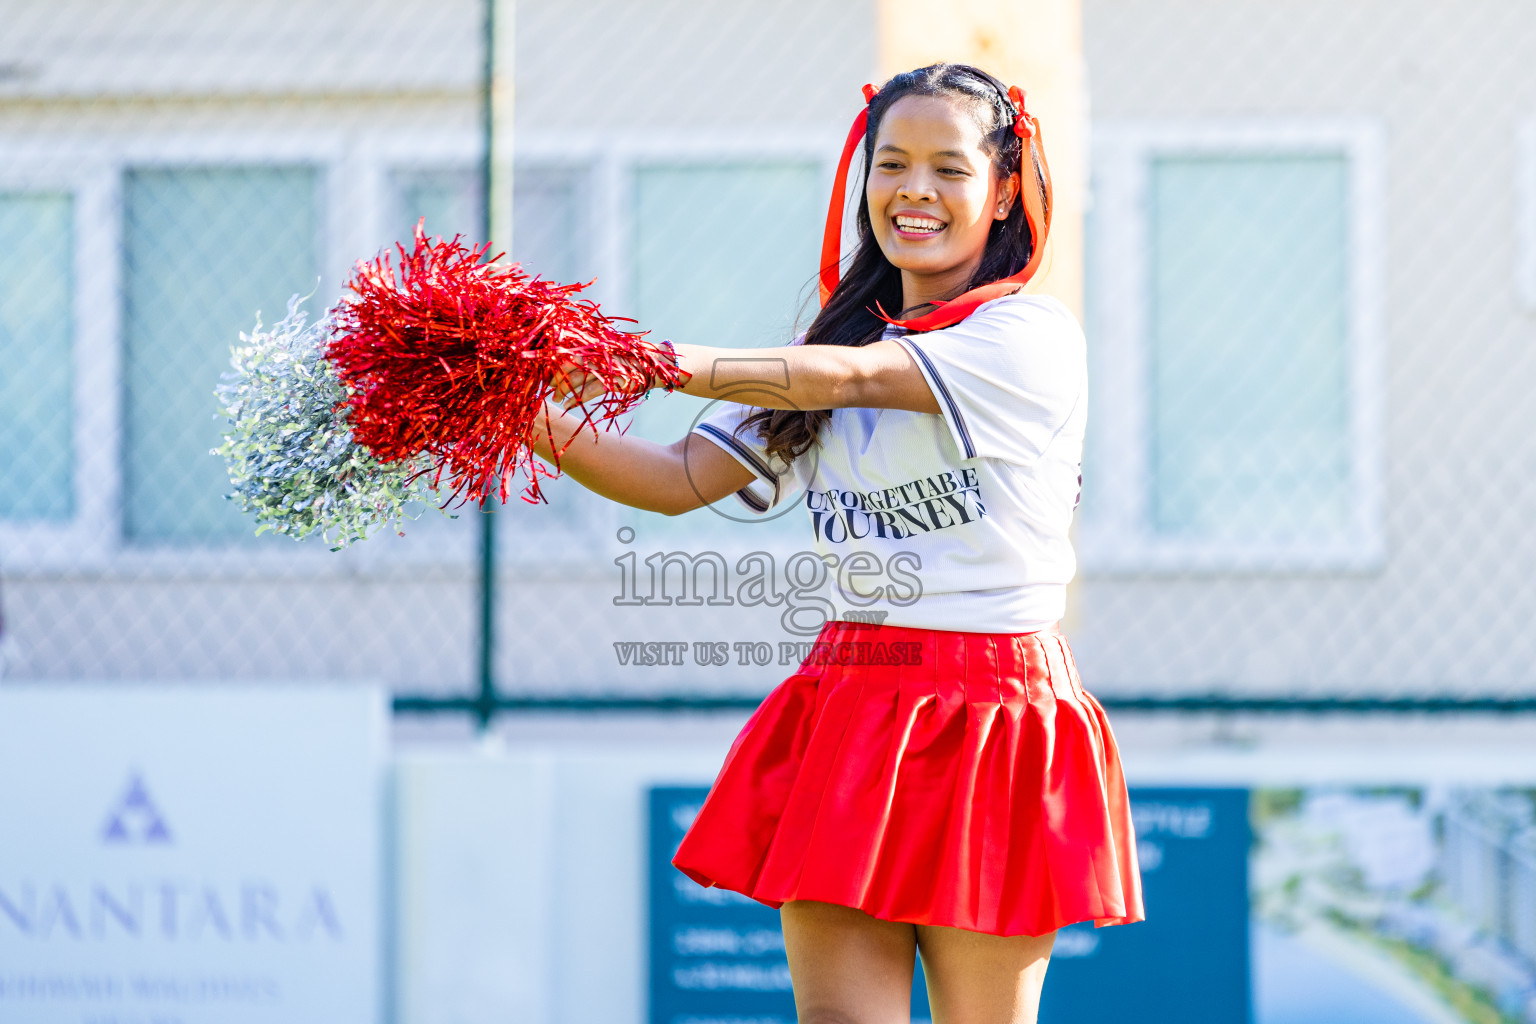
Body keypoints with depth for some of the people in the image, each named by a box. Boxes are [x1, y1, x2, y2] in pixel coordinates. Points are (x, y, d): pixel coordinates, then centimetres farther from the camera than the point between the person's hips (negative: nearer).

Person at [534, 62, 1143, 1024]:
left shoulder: (1033, 334, -5)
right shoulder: (837, 341, 14)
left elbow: (858, 378, -20)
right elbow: (683, 478, 6)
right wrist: (548, 425, -12)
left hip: (991, 718, -4)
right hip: (846, 704, 4)